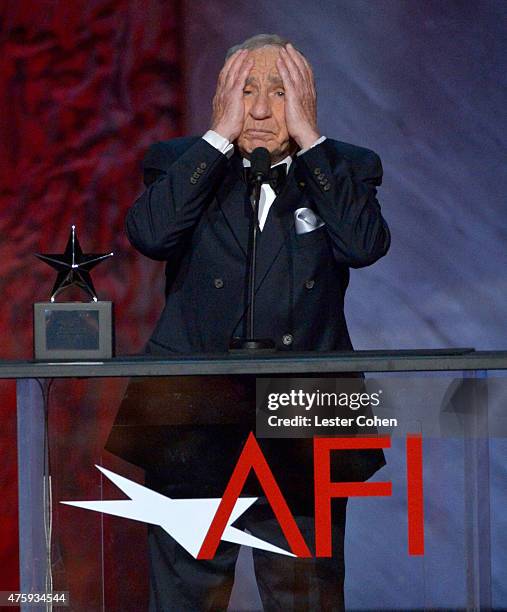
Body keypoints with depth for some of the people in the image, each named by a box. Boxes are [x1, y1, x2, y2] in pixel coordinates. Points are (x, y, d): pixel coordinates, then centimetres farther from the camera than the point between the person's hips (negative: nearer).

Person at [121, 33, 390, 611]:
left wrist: (308, 138, -13)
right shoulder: (182, 163, 6)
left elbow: (365, 244, -15)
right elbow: (149, 234, -16)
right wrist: (220, 137, -13)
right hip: (193, 430, 0)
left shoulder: (345, 169, 6)